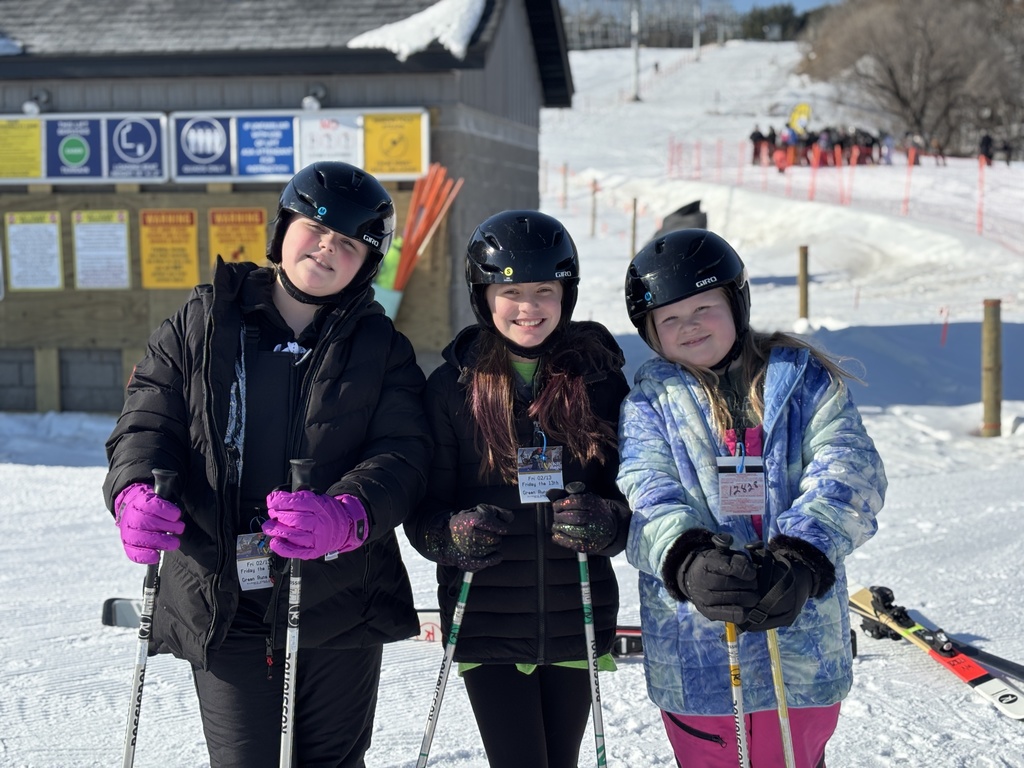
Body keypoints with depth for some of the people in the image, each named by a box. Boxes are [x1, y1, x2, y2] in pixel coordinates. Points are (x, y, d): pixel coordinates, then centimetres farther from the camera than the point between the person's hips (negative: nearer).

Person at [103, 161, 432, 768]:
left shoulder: (383, 349, 4)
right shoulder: (202, 324, 5)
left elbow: (403, 454, -8)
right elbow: (148, 422, 2)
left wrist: (344, 517, -30)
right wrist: (135, 492, -22)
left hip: (339, 603, 1)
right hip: (224, 604, 0)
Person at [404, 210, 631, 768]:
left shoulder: (599, 378, 1)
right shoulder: (452, 386, -2)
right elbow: (423, 507, 0)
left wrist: (608, 521, -17)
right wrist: (452, 536, -22)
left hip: (577, 620, 2)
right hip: (486, 622, -2)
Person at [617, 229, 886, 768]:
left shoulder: (805, 380, 6)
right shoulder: (648, 404, 6)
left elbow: (849, 474, -8)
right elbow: (645, 498, -9)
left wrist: (800, 559, -28)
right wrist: (687, 560, -32)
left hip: (803, 651, 0)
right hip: (696, 658, 0)